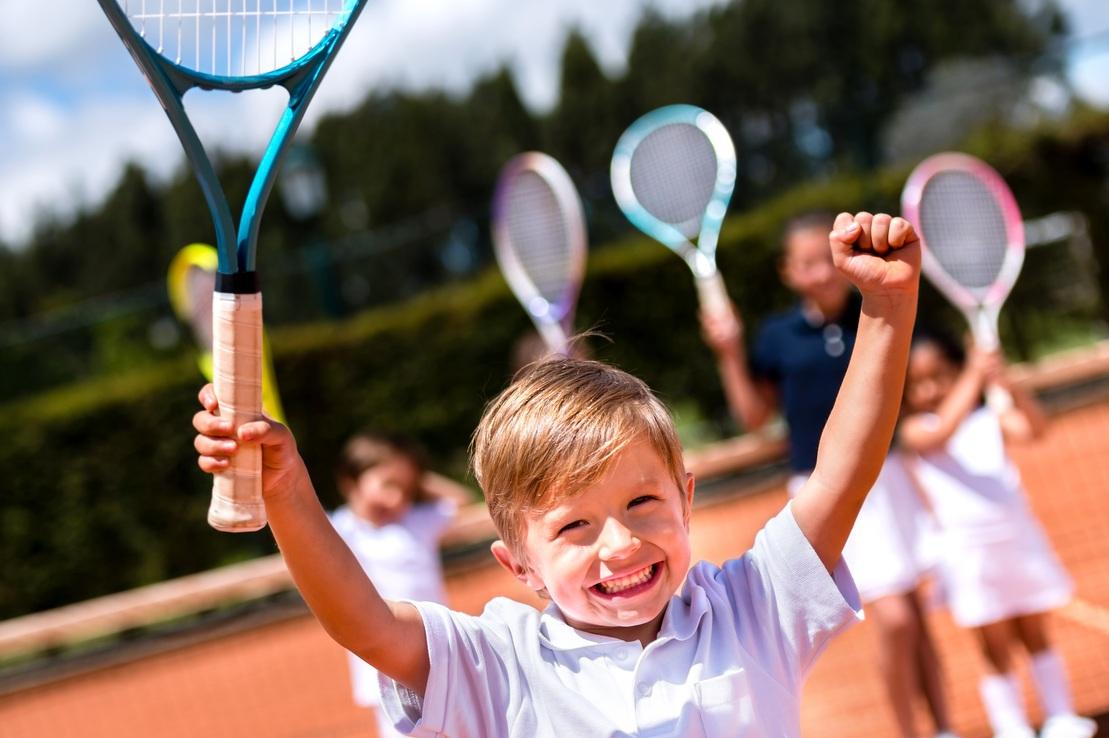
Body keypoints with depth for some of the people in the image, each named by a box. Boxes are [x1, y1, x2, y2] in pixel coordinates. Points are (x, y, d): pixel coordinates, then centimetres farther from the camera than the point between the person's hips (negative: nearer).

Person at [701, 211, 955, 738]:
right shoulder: (778, 336, -3)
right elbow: (755, 415, 4)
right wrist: (731, 355, -7)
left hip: (884, 476, 3)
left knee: (916, 615, 8)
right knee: (894, 619, -10)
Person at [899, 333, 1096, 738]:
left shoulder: (991, 419, 3)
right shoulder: (916, 431, -3)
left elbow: (1034, 429, -16)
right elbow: (942, 432, -25)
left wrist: (1007, 385, -32)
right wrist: (973, 378, -28)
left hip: (1019, 538, 2)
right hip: (969, 550, -2)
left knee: (1035, 635, 11)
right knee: (996, 649, 3)